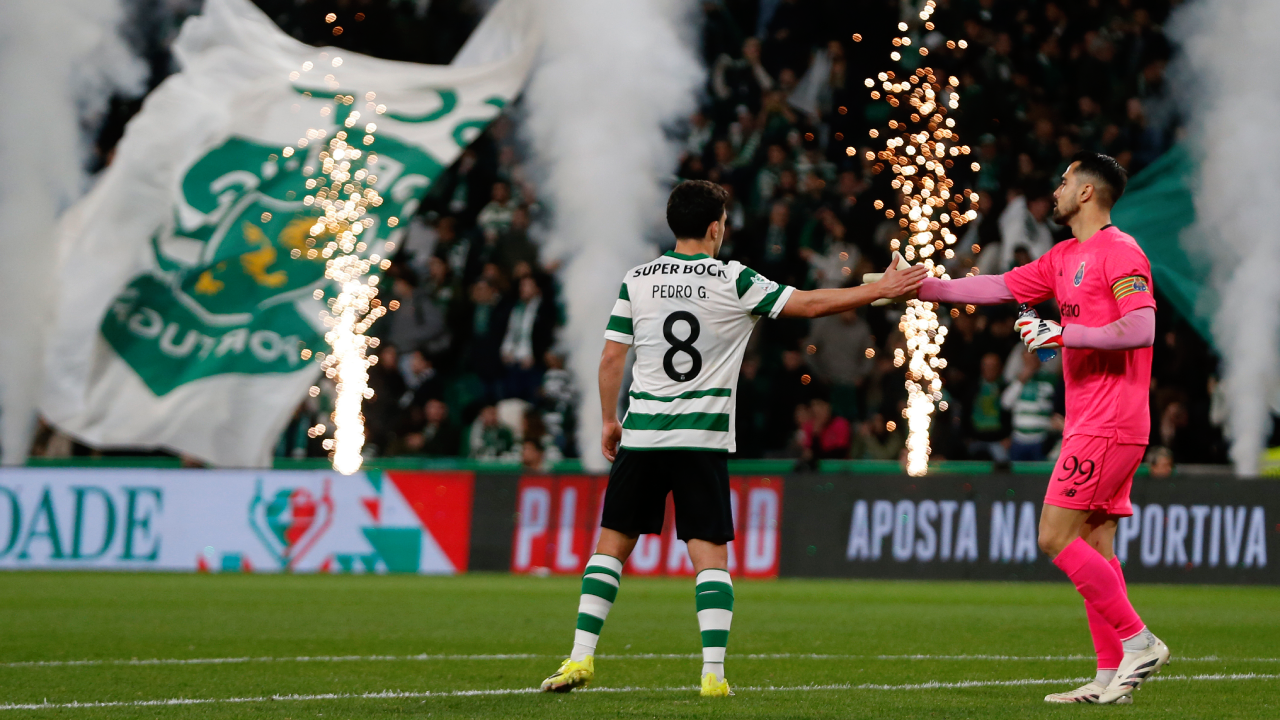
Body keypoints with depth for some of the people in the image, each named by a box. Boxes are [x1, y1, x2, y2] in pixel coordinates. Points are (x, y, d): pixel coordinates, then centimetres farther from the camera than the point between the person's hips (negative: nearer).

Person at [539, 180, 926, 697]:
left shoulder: (637, 280, 4)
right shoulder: (734, 282, -3)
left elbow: (611, 357, 6)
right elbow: (809, 304, -1)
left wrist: (610, 421, 18)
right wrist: (879, 291, 7)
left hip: (642, 435, 2)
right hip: (703, 438, -2)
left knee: (612, 543, 9)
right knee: (710, 554, 0)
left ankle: (581, 658, 2)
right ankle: (713, 672, -7)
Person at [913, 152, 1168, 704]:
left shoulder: (1119, 251, -11)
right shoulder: (1065, 258, 18)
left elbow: (1140, 329, -21)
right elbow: (1000, 288, 21)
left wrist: (1062, 333, -19)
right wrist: (919, 286, 18)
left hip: (1108, 426, -10)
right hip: (1088, 425, 10)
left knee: (1056, 537, -12)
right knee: (1093, 546, 7)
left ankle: (1137, 641, -8)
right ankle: (1112, 674, 6)